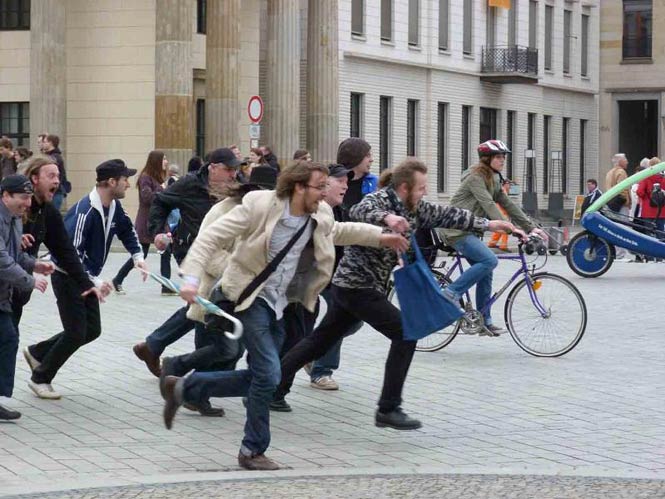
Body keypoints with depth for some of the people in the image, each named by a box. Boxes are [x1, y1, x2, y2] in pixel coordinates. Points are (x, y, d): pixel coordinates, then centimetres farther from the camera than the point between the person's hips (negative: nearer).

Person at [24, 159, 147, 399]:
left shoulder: (114, 207, -1)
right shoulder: (84, 211, -28)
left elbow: (127, 230, 20)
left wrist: (137, 256, 5)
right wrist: (95, 281, -33)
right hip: (67, 278, -9)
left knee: (92, 331, 10)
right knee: (76, 334, -7)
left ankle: (37, 353, 26)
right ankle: (40, 378, 10)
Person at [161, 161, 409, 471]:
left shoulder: (321, 217, -1)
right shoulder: (259, 205, -18)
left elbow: (337, 232, 24)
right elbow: (212, 236, -17)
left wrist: (379, 237, 20)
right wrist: (191, 277, -26)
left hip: (277, 304, 8)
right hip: (249, 297, -7)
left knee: (258, 379, 10)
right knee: (268, 374, -13)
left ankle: (183, 388, 25)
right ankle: (253, 451, 4)